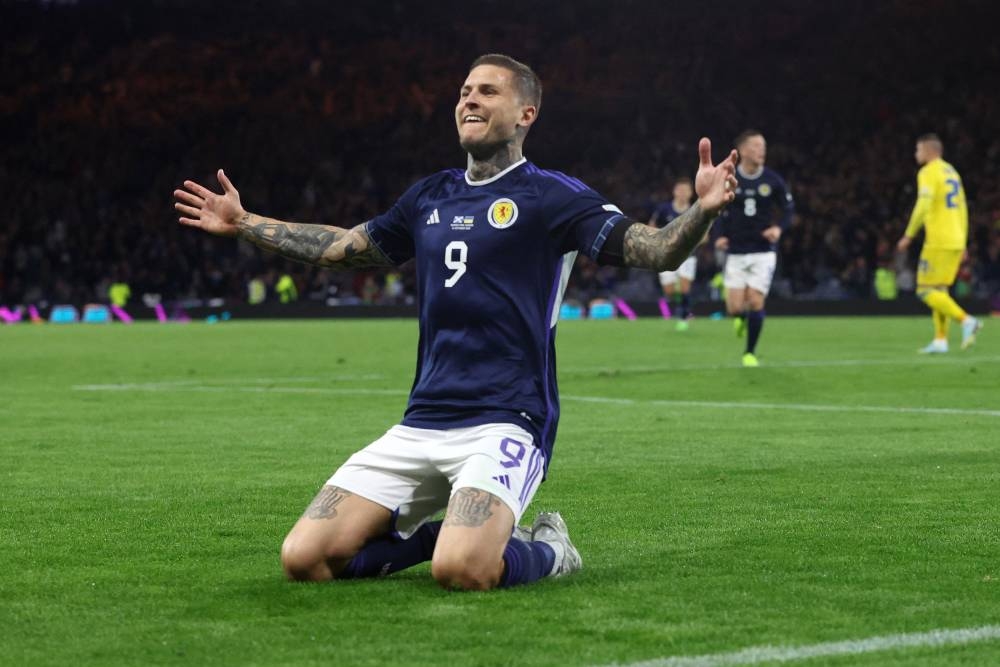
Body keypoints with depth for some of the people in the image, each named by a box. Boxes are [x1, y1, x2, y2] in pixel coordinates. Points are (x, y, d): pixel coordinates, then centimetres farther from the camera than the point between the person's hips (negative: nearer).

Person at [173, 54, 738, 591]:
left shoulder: (550, 196, -1)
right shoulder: (430, 197, 17)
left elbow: (657, 251, -11)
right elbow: (343, 247, 31)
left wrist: (703, 209, -31)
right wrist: (244, 224, 34)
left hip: (506, 422, -6)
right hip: (421, 425, 6)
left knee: (462, 571, -31)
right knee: (305, 559, -7)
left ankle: (547, 548, 4)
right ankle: (446, 531, 16)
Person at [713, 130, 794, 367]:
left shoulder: (772, 180, -3)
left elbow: (788, 207, 7)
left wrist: (779, 227, -11)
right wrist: (720, 236, -9)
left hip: (763, 251, 0)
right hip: (736, 252, 0)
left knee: (756, 303, -8)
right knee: (735, 308, -6)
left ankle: (750, 352, 10)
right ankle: (742, 318, 33)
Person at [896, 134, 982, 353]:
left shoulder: (928, 173, -8)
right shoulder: (952, 172, 19)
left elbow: (923, 206, -19)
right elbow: (962, 209, 20)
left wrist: (909, 236, -14)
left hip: (938, 242, -9)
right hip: (956, 242, 9)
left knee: (927, 291, -6)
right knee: (939, 290, 11)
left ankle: (967, 321, -18)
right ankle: (940, 340, 5)